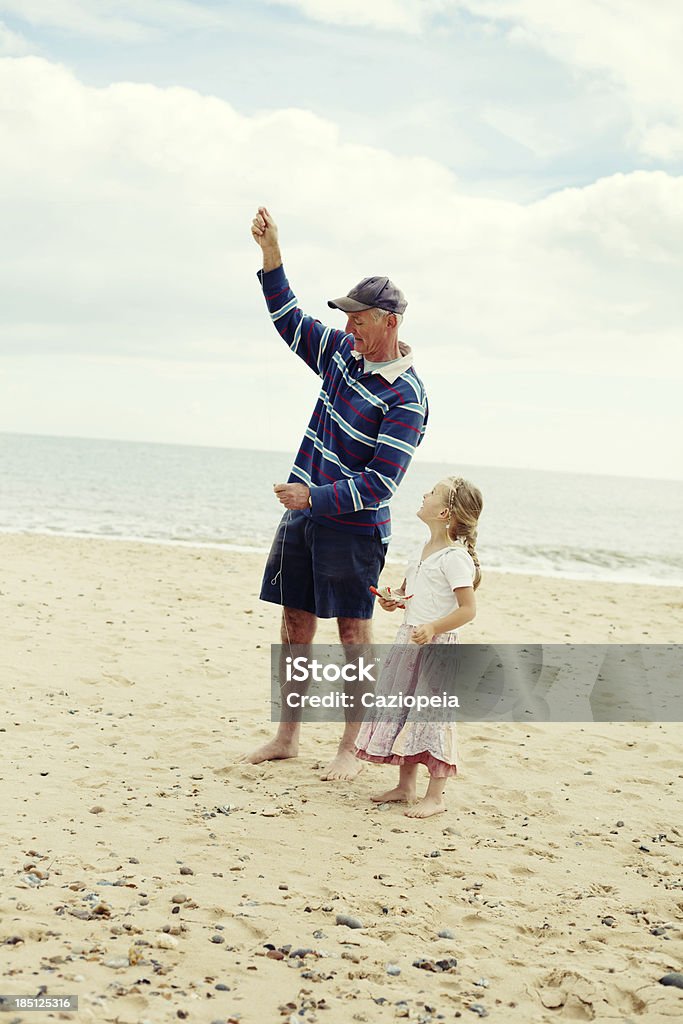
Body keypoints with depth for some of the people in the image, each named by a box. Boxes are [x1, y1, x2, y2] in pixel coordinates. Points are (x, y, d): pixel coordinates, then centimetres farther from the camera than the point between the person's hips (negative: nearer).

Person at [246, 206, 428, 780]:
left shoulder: (406, 397, -17)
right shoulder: (343, 353, 5)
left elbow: (380, 484, -20)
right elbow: (289, 318, 17)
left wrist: (315, 497, -24)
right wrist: (271, 252, 6)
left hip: (353, 527, -7)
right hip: (304, 514, 7)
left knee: (353, 631, -1)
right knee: (296, 622, 10)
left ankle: (352, 745, 11)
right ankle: (287, 737, 19)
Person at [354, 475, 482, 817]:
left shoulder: (455, 557, -16)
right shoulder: (423, 551, 10)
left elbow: (468, 609, -19)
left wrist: (433, 628, -29)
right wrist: (393, 598, 4)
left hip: (436, 645, -9)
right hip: (408, 641, 9)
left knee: (432, 718, -4)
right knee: (402, 711, 14)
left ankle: (435, 796, 6)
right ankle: (405, 786, 27)